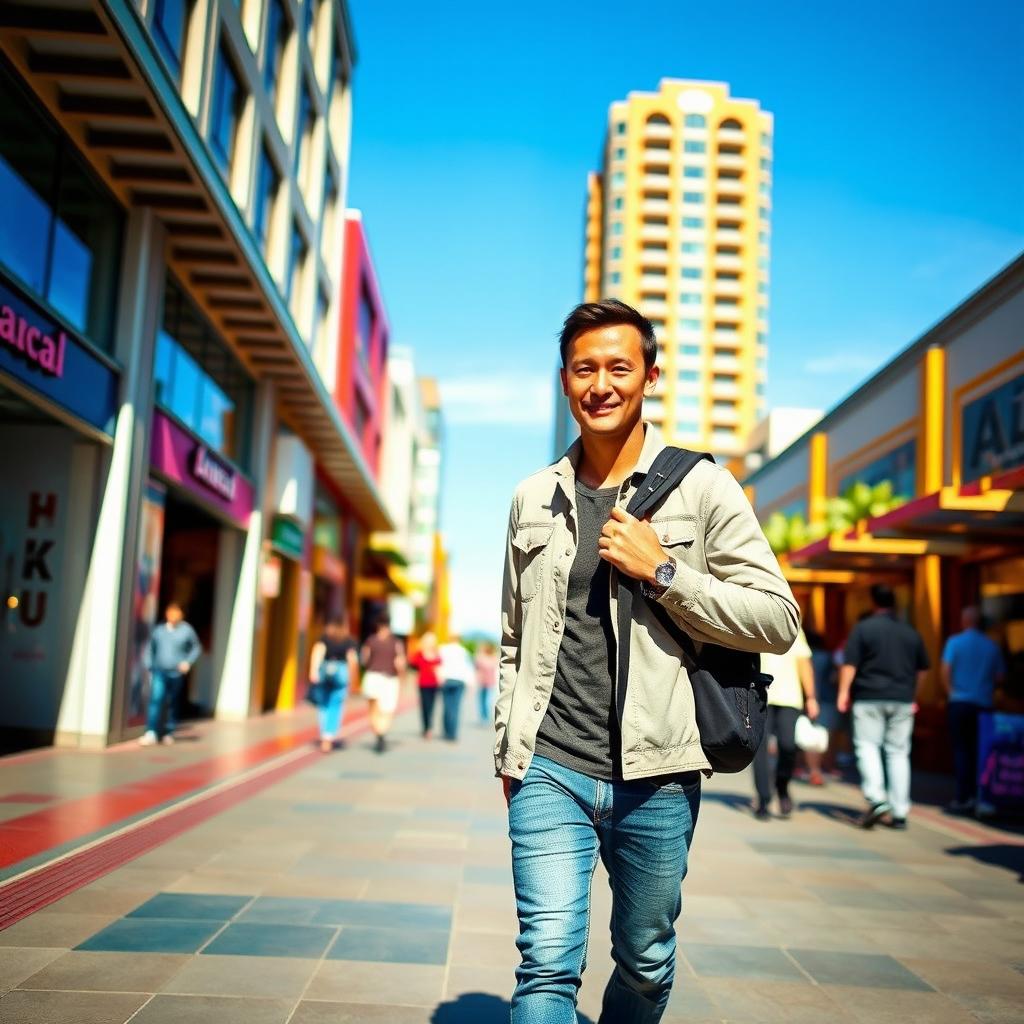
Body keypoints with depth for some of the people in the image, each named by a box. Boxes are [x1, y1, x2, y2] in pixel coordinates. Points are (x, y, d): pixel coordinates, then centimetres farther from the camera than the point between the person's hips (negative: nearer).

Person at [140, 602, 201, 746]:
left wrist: (188, 661, -5)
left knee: (172, 704, 10)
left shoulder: (187, 630, -2)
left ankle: (169, 733, 23)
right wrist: (150, 667, 8)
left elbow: (196, 648, 8)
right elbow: (150, 649, 15)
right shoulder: (159, 630, 5)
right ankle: (151, 733, -17)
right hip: (159, 672, 1)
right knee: (155, 700, -13)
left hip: (176, 673, -1)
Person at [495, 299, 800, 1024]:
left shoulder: (701, 487, 0)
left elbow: (779, 620, -4)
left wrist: (662, 572, -14)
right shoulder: (534, 499, 9)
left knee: (646, 965, 15)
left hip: (656, 778, -1)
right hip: (550, 770, 1)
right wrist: (508, 750, 14)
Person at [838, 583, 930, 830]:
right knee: (898, 752, 7)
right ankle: (899, 812, 7)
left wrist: (844, 691, -5)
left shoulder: (863, 628, -4)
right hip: (902, 700, 4)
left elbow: (849, 663, -10)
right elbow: (922, 669, 17)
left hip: (869, 697, -4)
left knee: (868, 746, 2)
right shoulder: (911, 633, 10)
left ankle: (876, 798, -17)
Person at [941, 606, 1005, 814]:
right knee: (978, 751, 11)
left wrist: (951, 692, 3)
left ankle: (962, 800, -3)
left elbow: (946, 671, -11)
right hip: (984, 704, 3)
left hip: (960, 703, -3)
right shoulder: (992, 645, 4)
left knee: (961, 750, 1)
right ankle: (976, 795, 11)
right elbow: (999, 676, 5)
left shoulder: (955, 642, -5)